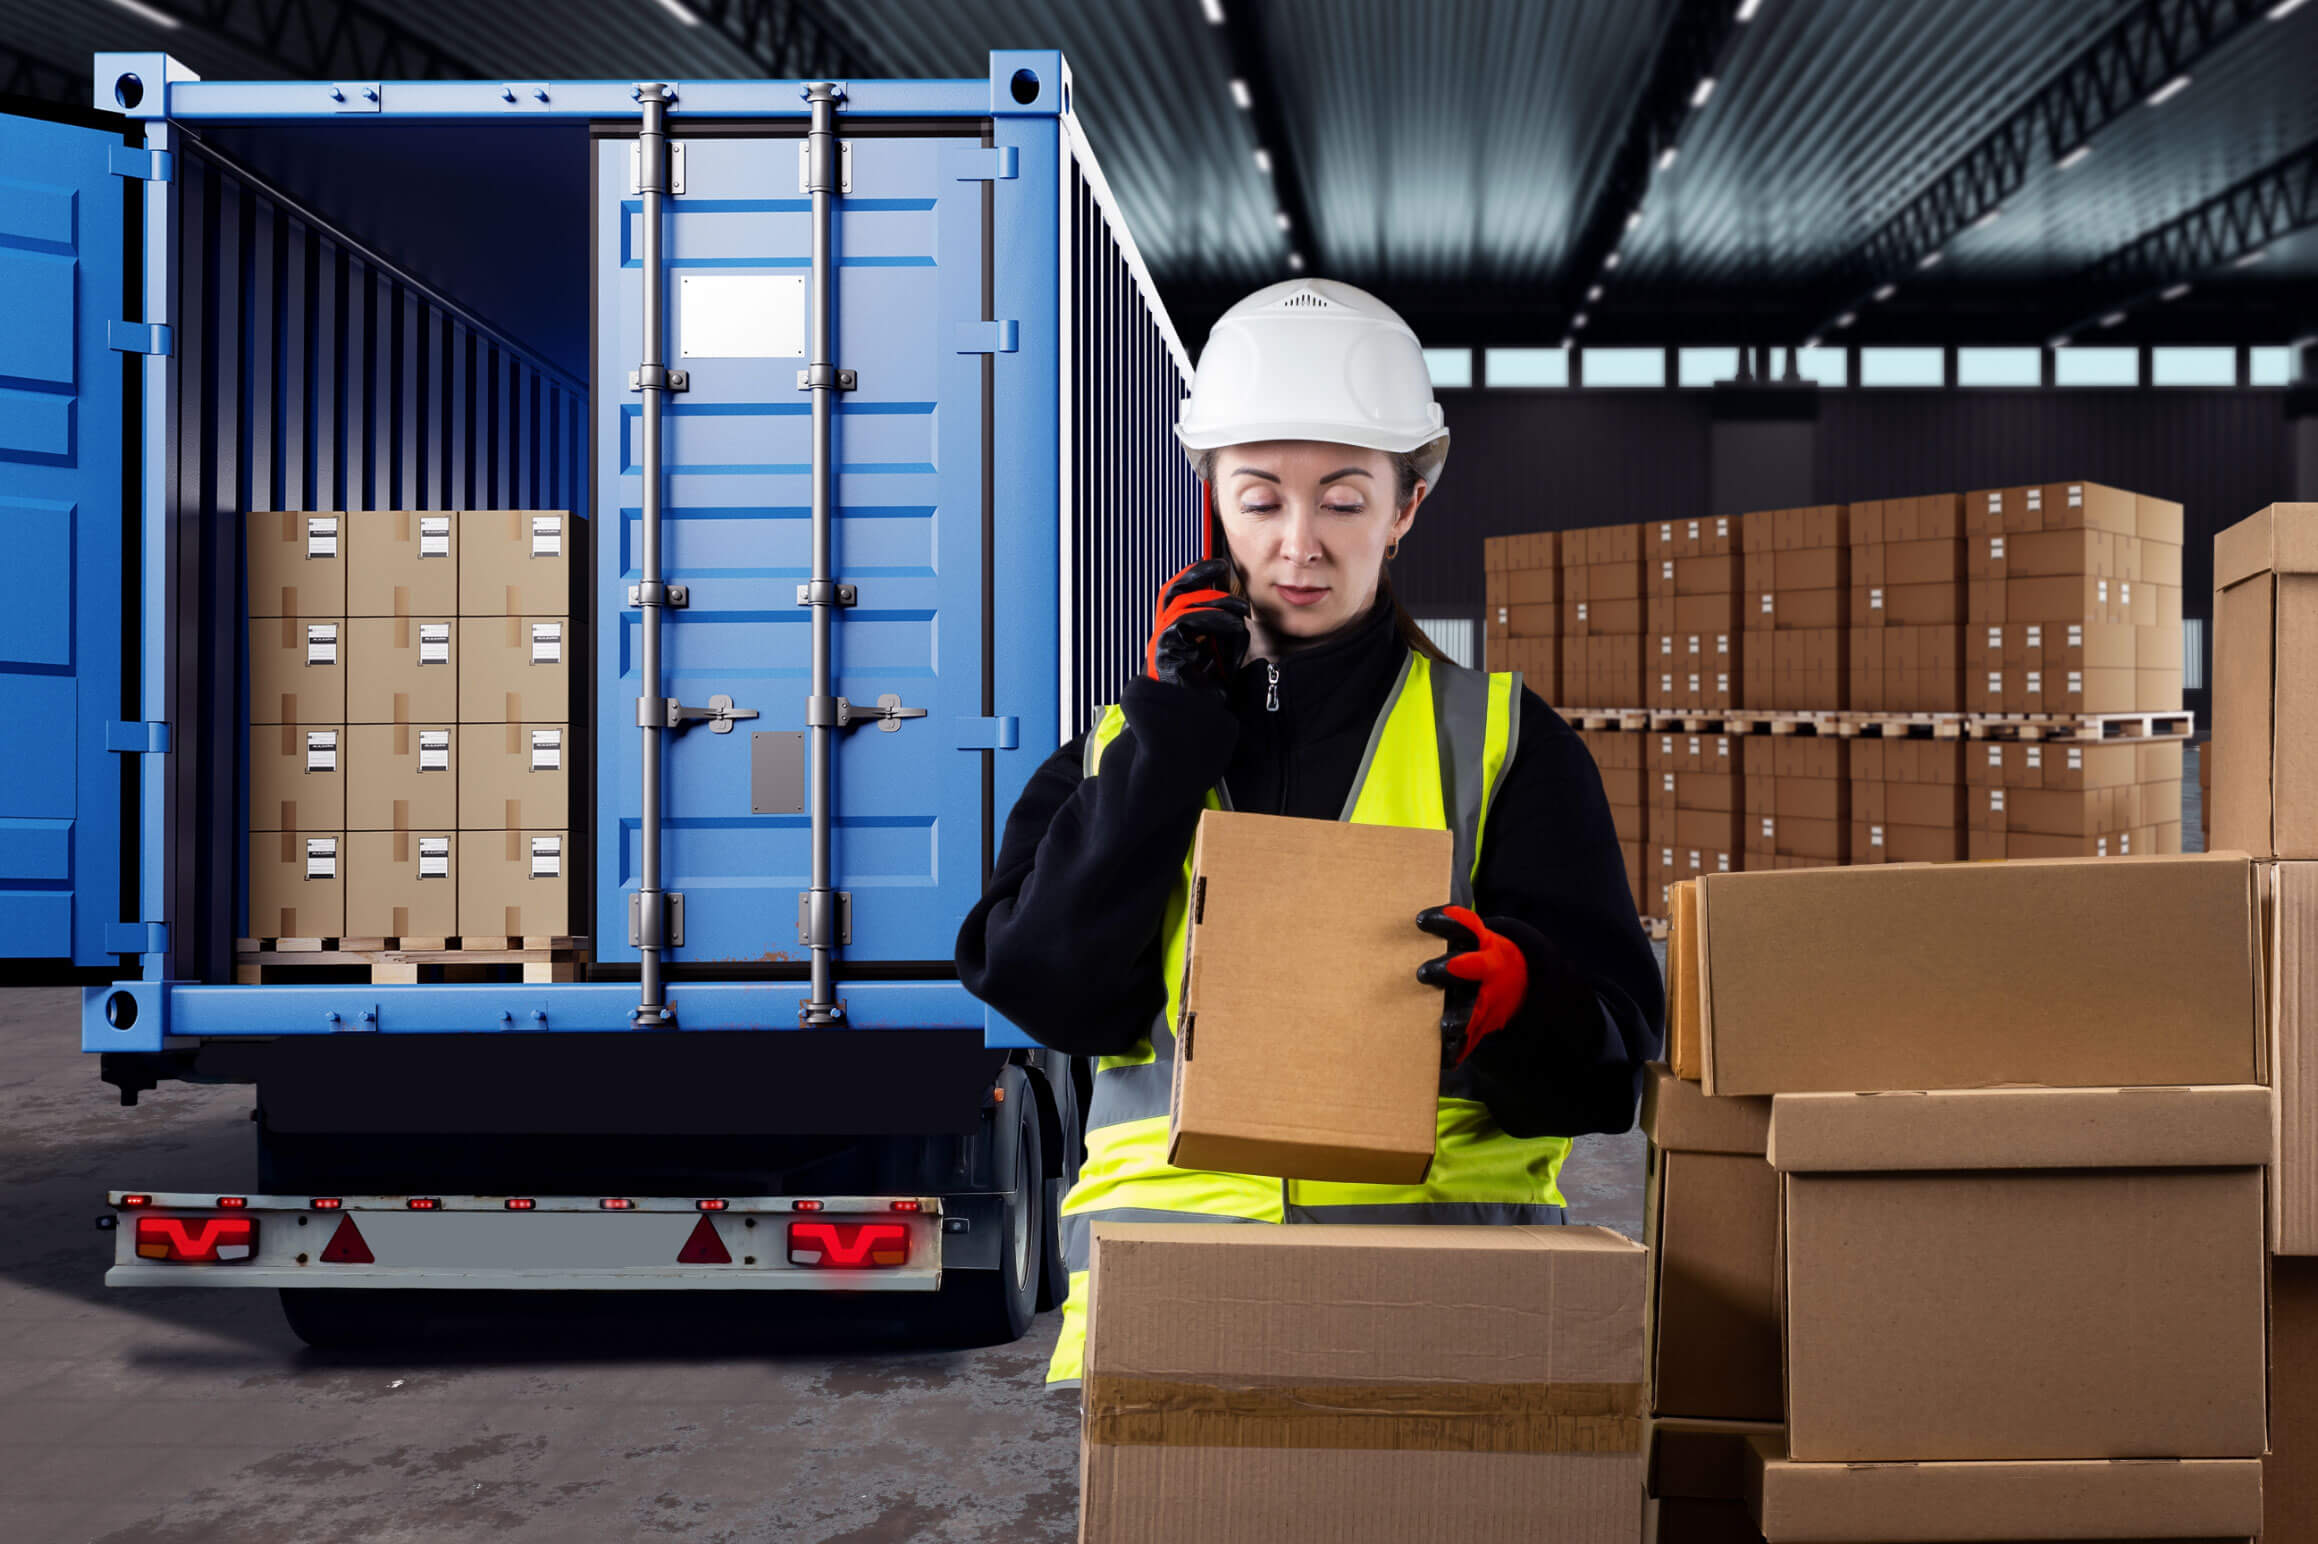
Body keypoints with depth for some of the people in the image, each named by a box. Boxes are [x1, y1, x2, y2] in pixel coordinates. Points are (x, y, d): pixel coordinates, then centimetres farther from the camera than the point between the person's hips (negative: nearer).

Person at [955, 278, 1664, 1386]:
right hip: (1168, 1214, 1)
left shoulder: (1500, 740, 11)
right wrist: (1173, 728, -1)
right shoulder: (1128, 741, 15)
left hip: (1436, 1226, -1)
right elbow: (1050, 991, -1)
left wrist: (1507, 997, -15)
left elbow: (1606, 1055, 6)